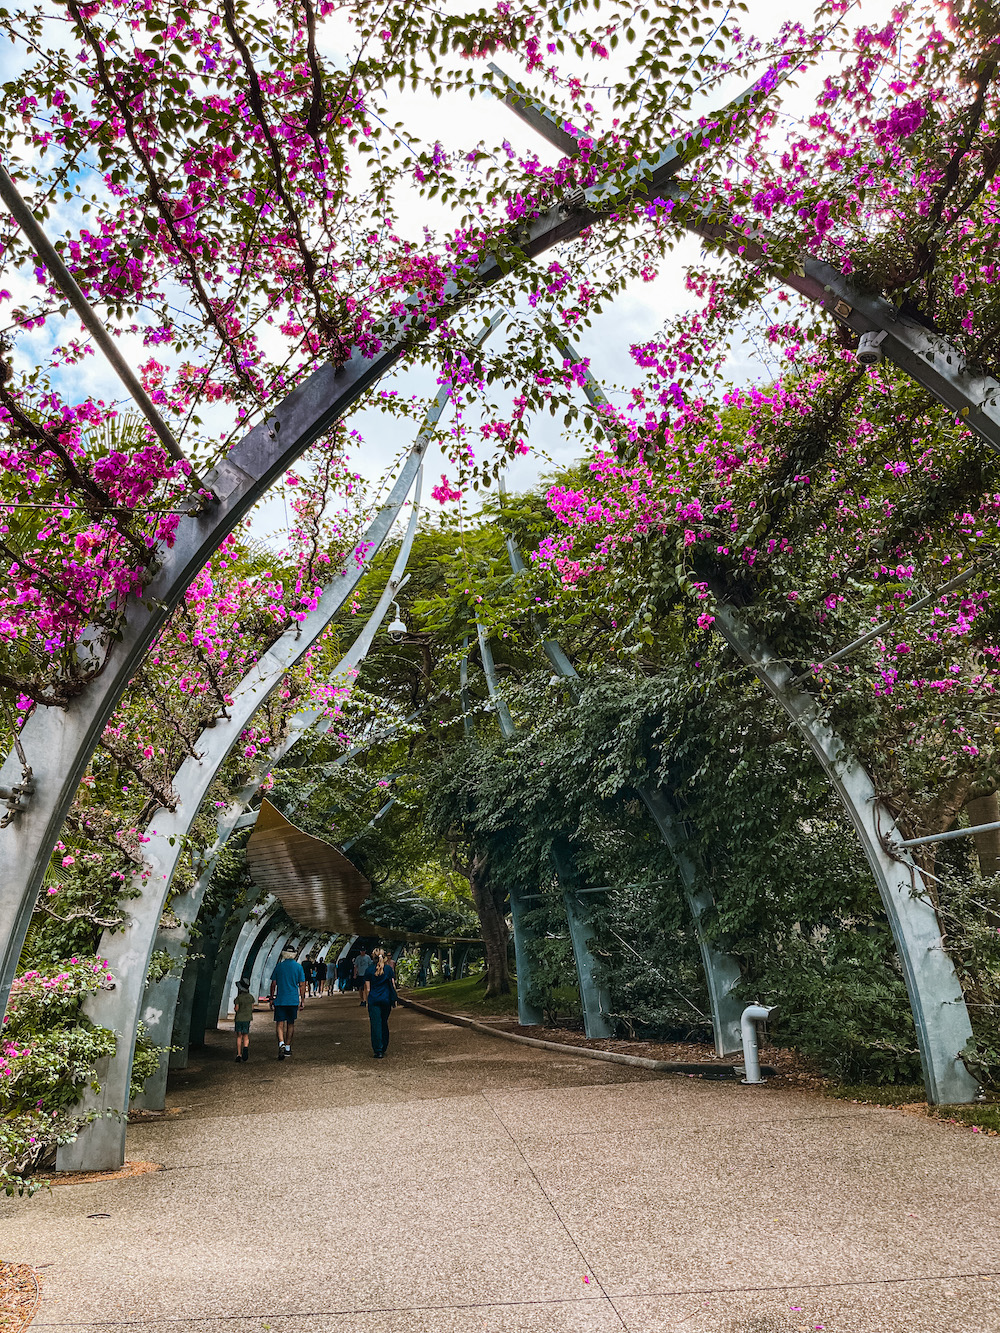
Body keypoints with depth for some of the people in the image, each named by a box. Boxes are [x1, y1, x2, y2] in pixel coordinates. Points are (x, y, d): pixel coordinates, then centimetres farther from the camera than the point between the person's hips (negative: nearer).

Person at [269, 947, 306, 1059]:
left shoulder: (279, 966, 0)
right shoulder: (298, 967, -1)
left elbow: (273, 983, 1)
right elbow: (302, 984, -1)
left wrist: (271, 998, 10)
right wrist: (302, 998, 7)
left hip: (280, 1000, 0)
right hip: (293, 1000, 1)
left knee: (280, 1024, 1)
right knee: (290, 1024, 13)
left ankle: (281, 1044, -20)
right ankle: (287, 1047, 19)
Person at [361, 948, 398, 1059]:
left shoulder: (370, 970, -2)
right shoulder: (389, 969, 0)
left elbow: (367, 988, -1)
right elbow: (393, 985, 0)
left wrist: (366, 1000, 7)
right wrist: (394, 998, 9)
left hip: (373, 1000, -2)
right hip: (386, 1000, 2)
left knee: (376, 1024, -1)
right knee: (384, 1023, 17)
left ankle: (378, 1051, -6)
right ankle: (384, 1048, 24)